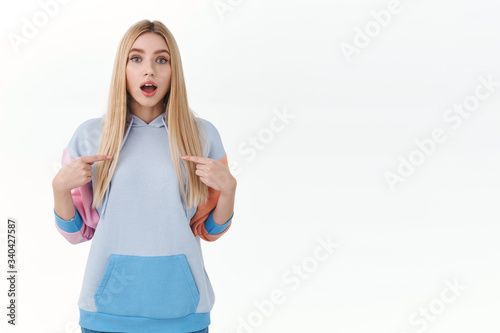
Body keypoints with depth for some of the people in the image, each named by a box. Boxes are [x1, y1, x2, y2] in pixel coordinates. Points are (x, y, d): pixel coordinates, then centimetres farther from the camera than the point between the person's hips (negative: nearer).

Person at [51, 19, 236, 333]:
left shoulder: (202, 134, -1)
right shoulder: (90, 135, -1)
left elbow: (210, 230, 5)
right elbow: (77, 232, 5)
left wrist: (228, 189, -11)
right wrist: (60, 187, -11)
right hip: (109, 307, 0)